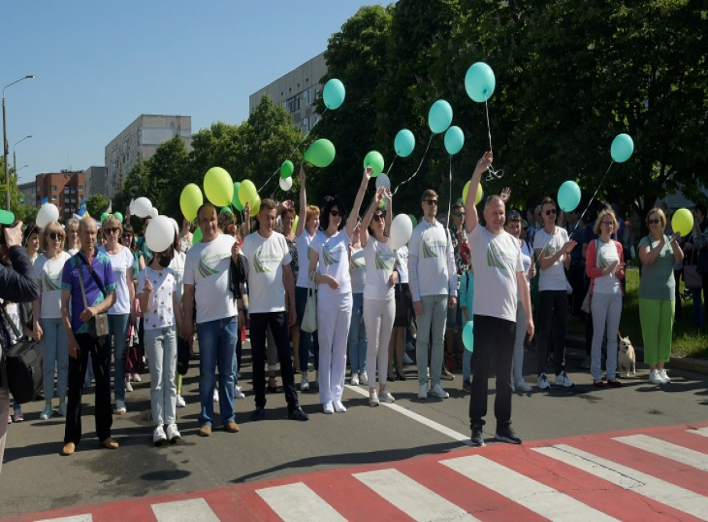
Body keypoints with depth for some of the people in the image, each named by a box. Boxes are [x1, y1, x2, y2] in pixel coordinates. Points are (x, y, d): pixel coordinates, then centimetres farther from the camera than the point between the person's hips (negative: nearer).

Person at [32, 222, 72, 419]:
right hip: (47, 317, -1)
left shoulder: (68, 258, 1)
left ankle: (62, 401, 15)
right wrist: (35, 322, -5)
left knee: (64, 360, 6)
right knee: (48, 362, 4)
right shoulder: (40, 261, -1)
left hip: (66, 315, 1)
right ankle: (48, 404, 11)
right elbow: (37, 294, 0)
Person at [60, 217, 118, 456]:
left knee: (103, 382, 6)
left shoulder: (105, 260, 3)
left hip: (101, 330, 1)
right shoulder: (70, 264, 0)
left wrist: (97, 309, -17)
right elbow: (65, 304, -1)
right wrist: (70, 336, -8)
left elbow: (112, 296, 4)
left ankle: (104, 433, 16)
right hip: (78, 332, -1)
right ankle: (71, 437, 10)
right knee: (75, 384, 2)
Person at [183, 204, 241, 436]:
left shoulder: (230, 242, 4)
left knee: (228, 370, 8)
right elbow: (189, 289, 5)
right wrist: (187, 320, 2)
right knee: (207, 371, 5)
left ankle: (228, 416, 16)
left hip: (229, 316, 0)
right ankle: (206, 419, 12)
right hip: (206, 319, 0)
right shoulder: (194, 252, 4)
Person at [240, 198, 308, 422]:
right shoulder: (248, 242, -2)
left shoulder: (281, 240, 4)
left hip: (279, 307, 2)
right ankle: (260, 404, 16)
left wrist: (292, 305, 6)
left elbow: (288, 275, 8)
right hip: (256, 308, -2)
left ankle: (293, 404, 7)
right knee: (258, 358, 7)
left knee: (285, 355, 3)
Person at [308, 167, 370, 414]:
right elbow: (311, 271, 0)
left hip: (345, 297, 3)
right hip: (325, 300, -3)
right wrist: (325, 278, -21)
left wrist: (365, 182, -10)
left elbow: (356, 209, -2)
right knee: (326, 349, 2)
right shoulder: (318, 240, 1)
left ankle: (336, 396, 14)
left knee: (341, 350, 7)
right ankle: (326, 398, 9)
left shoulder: (345, 235, 8)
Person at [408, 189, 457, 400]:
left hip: (443, 293, 4)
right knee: (423, 339, 1)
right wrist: (416, 297, -10)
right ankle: (422, 383, 6)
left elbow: (451, 263, 12)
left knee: (439, 339, 7)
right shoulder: (417, 233, -3)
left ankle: (436, 383, 13)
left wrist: (453, 292, 7)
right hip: (424, 294, -4)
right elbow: (412, 267, -5)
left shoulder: (444, 231, 11)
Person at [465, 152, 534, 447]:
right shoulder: (477, 235, 1)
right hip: (485, 315, -4)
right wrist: (478, 171, -22)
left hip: (509, 317, 4)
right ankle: (476, 427, 9)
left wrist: (529, 316, 10)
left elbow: (521, 279, 14)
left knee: (505, 375, 11)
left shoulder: (513, 242, 13)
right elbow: (468, 204, -15)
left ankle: (504, 426, 20)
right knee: (481, 373, 0)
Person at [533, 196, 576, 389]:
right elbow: (543, 264, -14)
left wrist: (568, 253, -7)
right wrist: (562, 251, -17)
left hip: (562, 287, 5)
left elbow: (566, 263, 12)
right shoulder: (539, 236, -5)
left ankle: (560, 372, 17)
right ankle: (542, 374, 2)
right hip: (546, 288, -5)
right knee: (544, 331, -3)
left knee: (562, 330, 9)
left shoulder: (563, 233, 10)